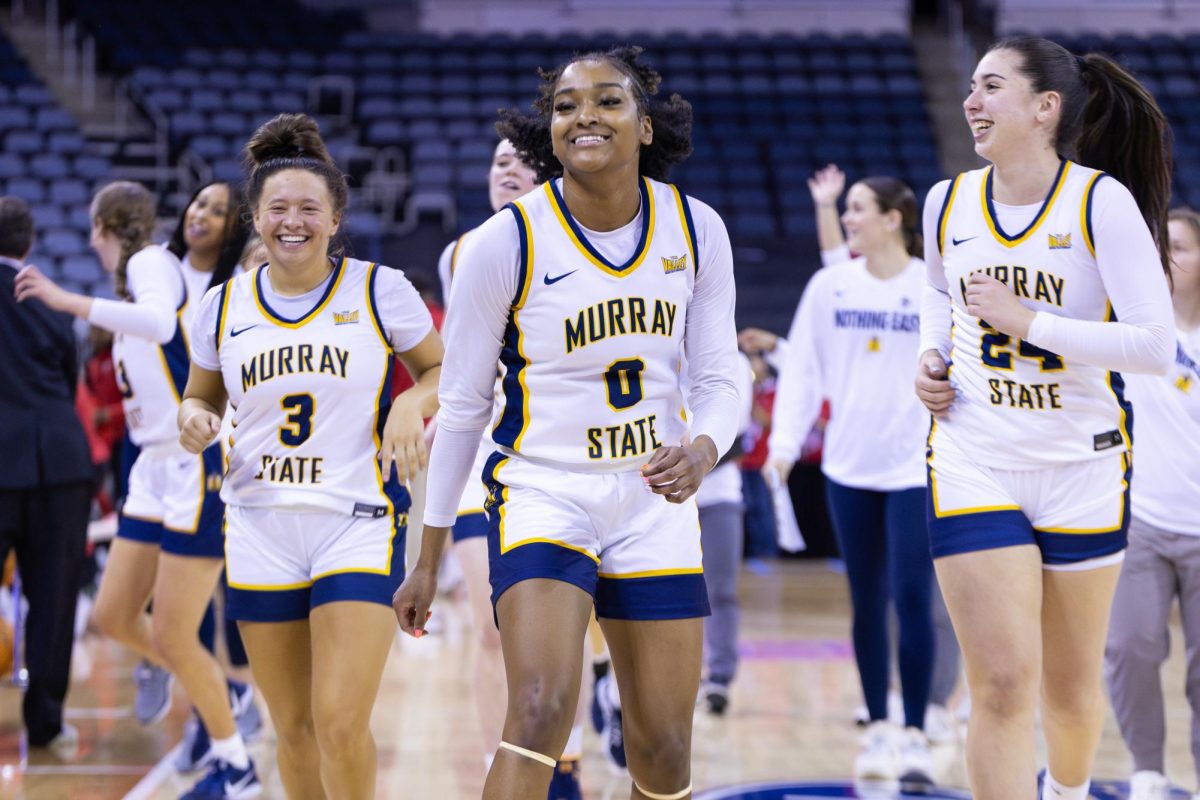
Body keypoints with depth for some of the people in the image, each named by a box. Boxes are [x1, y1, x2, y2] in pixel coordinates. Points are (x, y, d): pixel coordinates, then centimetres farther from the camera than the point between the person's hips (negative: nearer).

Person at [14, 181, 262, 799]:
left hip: (200, 464, -9)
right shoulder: (136, 272, 17)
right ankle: (218, 693, 34)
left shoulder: (152, 262, -11)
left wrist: (67, 301, -33)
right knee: (113, 615, 10)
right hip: (157, 468, 9)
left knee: (172, 637, -4)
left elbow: (159, 322, -33)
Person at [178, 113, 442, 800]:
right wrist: (195, 420, -4)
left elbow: (444, 372, 8)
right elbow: (202, 396, 19)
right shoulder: (224, 305, 6)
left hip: (359, 526, -3)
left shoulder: (379, 289, -2)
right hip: (261, 530, 3)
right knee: (296, 730, 8)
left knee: (342, 724, -15)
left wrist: (413, 403, -14)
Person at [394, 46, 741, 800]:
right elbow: (463, 405, -2)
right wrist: (430, 558, 2)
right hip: (542, 492, -4)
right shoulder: (506, 241, -12)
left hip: (655, 502, 4)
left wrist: (702, 451, -20)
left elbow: (719, 377, 4)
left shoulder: (696, 229, -3)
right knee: (541, 709, -25)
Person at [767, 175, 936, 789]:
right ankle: (878, 728, 19)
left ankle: (914, 735, 0)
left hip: (918, 469, -3)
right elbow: (802, 369, 6)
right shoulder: (829, 286, 3)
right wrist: (784, 443, -2)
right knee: (867, 606, 9)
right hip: (849, 468, 3)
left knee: (911, 601, -7)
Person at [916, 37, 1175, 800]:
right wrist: (932, 355, 6)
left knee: (1072, 685, 14)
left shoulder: (1101, 202, -12)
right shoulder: (948, 203, 2)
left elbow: (1154, 344, -18)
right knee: (1001, 684, -10)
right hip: (974, 464, 2)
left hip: (1082, 467, -2)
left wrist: (1028, 321, -21)